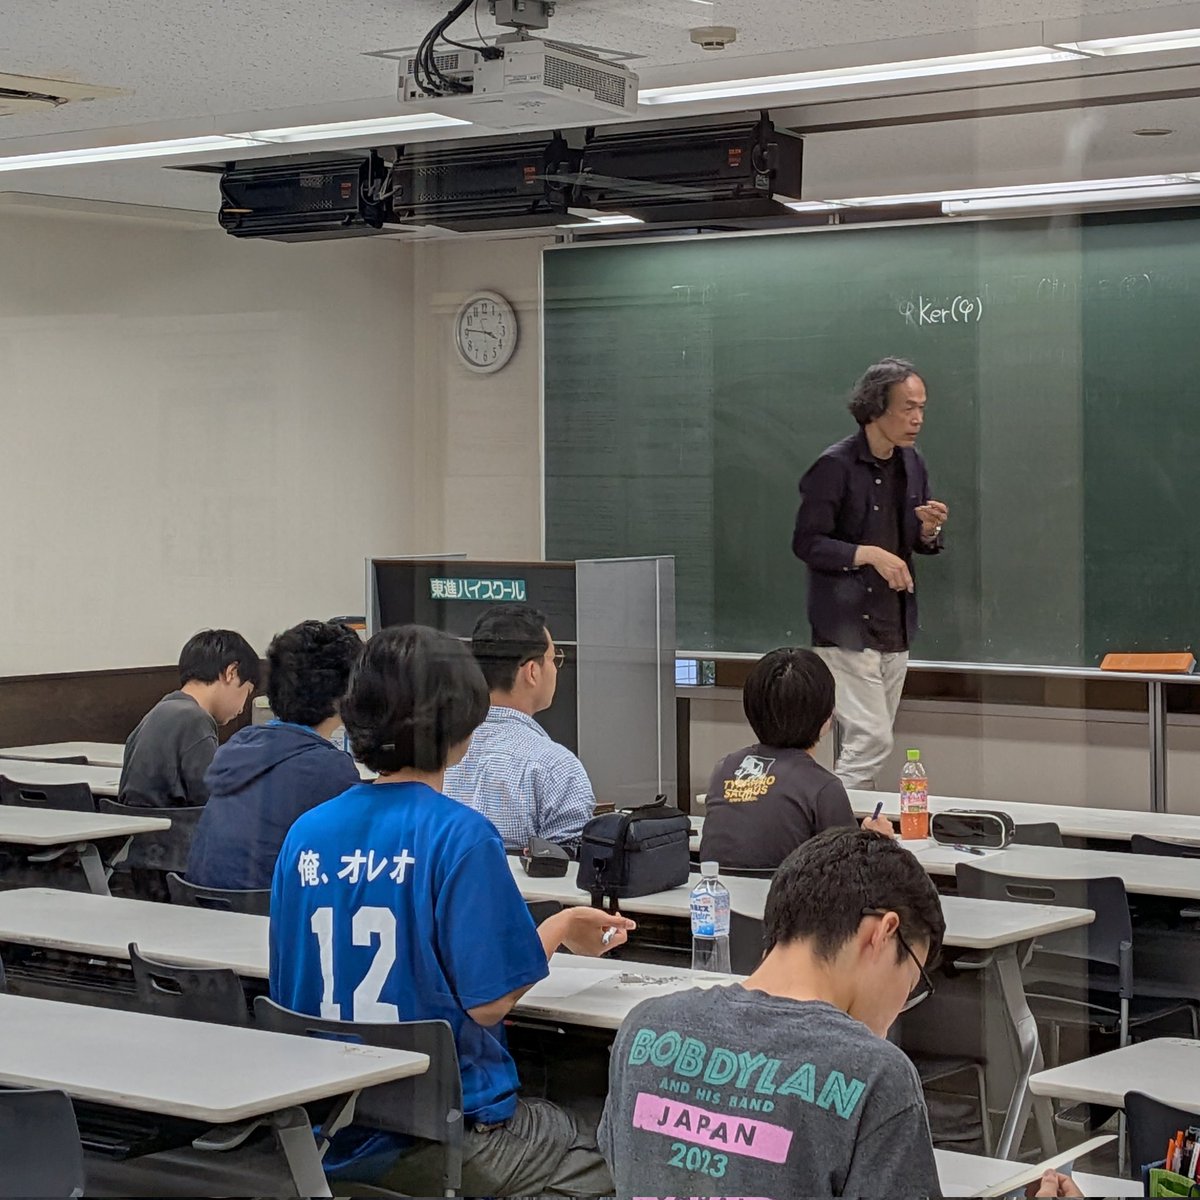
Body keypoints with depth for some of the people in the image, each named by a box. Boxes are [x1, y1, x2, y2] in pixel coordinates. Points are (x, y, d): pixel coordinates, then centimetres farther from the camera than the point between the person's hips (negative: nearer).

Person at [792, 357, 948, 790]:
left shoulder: (911, 465, 10)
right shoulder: (835, 467, -13)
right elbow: (806, 543, -13)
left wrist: (930, 530, -5)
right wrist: (869, 554, -23)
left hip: (895, 629, 7)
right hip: (847, 629, -7)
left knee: (871, 744, 10)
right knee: (870, 741, -12)